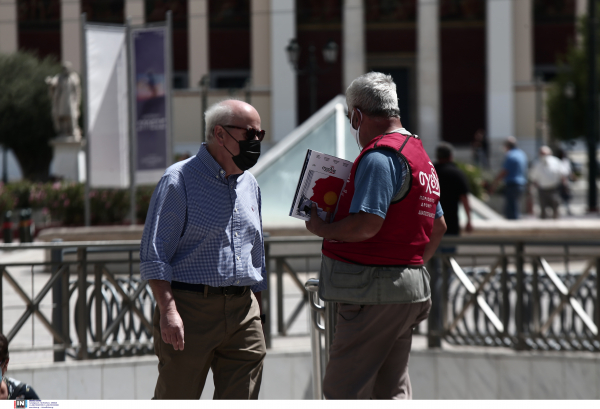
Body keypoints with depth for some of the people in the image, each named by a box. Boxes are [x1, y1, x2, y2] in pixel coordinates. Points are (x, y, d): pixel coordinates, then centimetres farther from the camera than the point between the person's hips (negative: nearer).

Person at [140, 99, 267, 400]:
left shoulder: (250, 185, 17)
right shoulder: (179, 180, -4)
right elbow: (154, 254, -10)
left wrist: (256, 315, 19)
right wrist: (168, 311, -20)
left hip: (243, 310, 6)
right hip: (190, 307, -6)